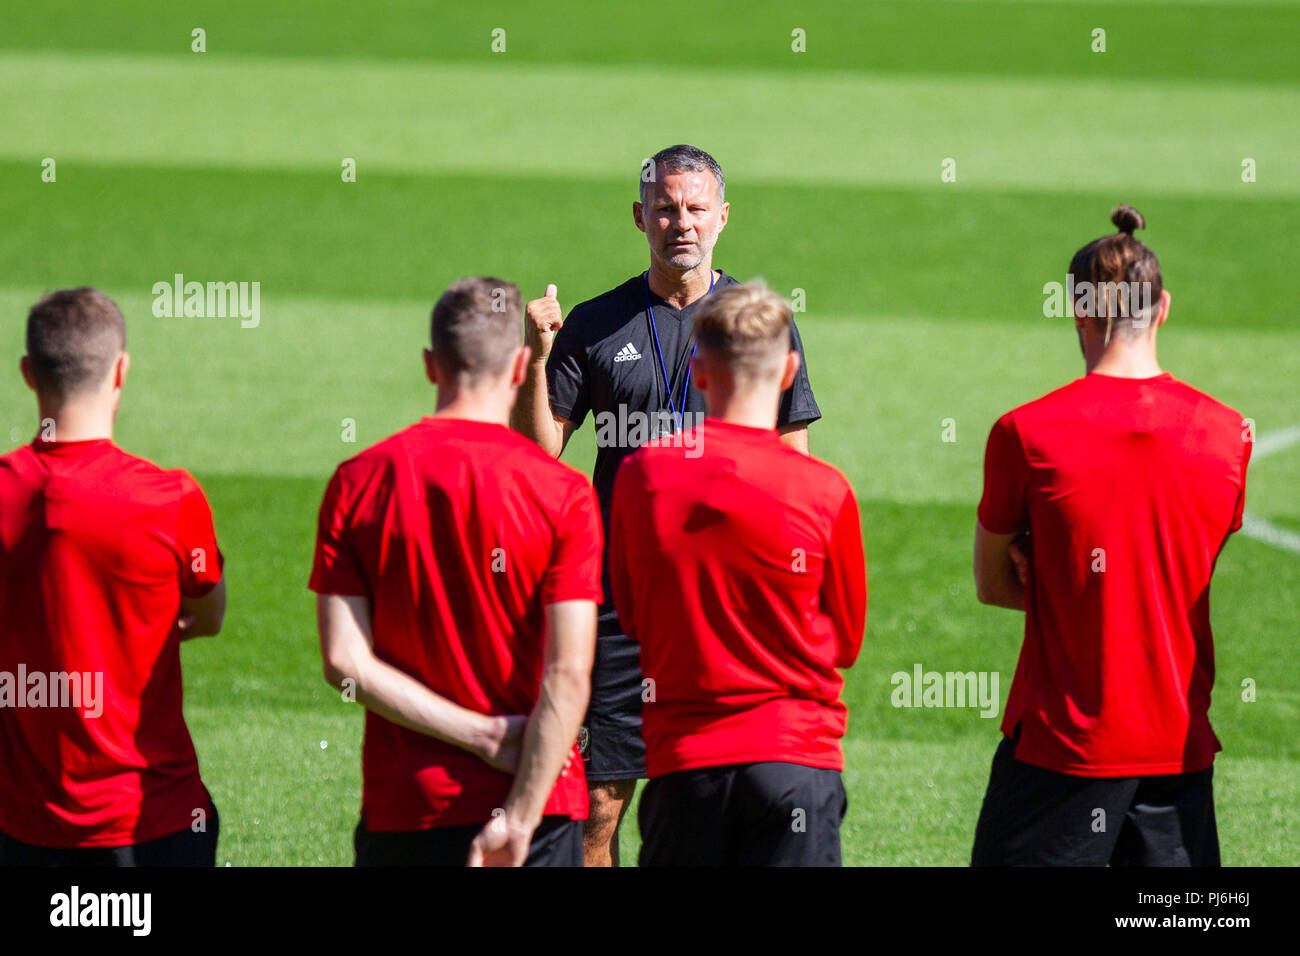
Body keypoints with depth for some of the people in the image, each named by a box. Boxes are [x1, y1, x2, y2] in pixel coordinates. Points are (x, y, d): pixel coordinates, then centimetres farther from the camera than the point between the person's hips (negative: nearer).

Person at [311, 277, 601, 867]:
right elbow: (568, 676, -13)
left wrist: (482, 734, -5)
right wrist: (520, 819, -13)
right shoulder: (562, 493, -6)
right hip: (535, 799, -2)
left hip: (401, 812, 2)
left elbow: (343, 662, -5)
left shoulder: (356, 483, 0)